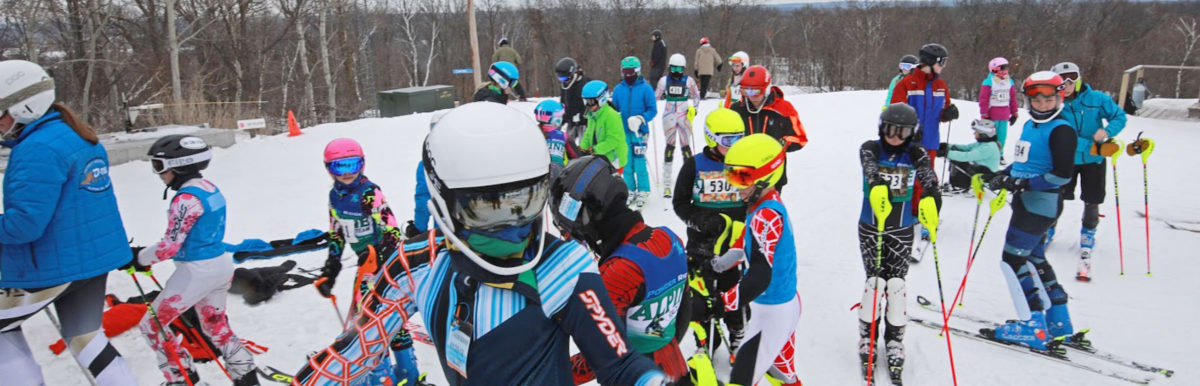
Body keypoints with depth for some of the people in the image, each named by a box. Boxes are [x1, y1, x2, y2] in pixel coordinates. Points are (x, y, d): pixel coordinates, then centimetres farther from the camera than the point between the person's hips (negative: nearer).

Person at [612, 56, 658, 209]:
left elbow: (653, 110, -4)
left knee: (639, 162, -5)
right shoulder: (618, 89, 9)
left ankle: (643, 192, 7)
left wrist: (641, 119, -20)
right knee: (626, 163, 8)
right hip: (623, 132, 4)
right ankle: (630, 190, 21)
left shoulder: (645, 88, -2)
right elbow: (613, 109, 16)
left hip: (639, 132, -4)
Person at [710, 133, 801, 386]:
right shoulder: (771, 203, 1)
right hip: (787, 303, 10)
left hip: (773, 311, -10)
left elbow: (761, 275, -34)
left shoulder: (766, 215, -27)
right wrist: (733, 255, 9)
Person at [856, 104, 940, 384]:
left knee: (896, 283, -1)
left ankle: (894, 341, 16)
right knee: (875, 281, -5)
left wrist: (930, 199, -43)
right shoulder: (870, 149, -4)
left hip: (902, 231, 1)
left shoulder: (916, 153, -1)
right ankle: (867, 339, 13)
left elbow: (928, 177, -19)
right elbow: (869, 167, -26)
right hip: (870, 228, -1)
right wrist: (876, 184, -49)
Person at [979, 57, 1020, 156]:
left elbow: (1013, 98, 15)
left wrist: (1014, 113, 15)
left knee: (1002, 135, 8)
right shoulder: (989, 82, -9)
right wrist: (984, 115, -9)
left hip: (1004, 116, 5)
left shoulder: (1009, 82, 9)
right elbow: (983, 100, -8)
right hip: (992, 115, -5)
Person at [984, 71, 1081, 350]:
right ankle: (1059, 324, 26)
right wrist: (1004, 176, 8)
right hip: (1027, 202, 10)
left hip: (1041, 204, -10)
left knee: (1012, 259, -9)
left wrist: (1023, 184, -24)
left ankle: (1033, 327, -3)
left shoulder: (1061, 130, -14)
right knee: (1034, 259, 16)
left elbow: (1063, 174, -19)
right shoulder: (1030, 125, 12)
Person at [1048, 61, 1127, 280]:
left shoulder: (1097, 99, -11)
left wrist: (1108, 132, -24)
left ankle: (1086, 247, 17)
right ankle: (1047, 232, 29)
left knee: (1092, 203, 3)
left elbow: (1119, 116, -3)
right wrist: (1093, 147, -27)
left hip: (1093, 162, 0)